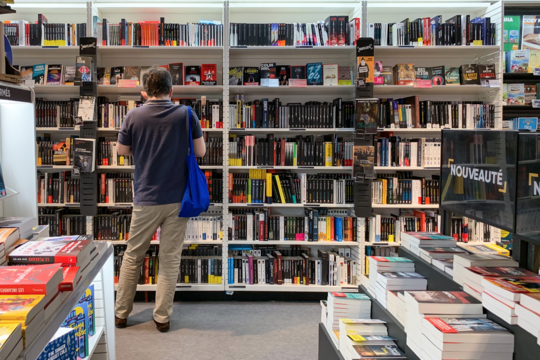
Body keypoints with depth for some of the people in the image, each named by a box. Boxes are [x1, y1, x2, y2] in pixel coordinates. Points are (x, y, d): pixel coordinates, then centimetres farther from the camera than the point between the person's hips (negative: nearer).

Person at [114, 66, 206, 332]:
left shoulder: (134, 116, -6)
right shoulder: (186, 114, -6)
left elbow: (122, 150, 6)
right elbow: (200, 151, -1)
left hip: (146, 199, 0)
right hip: (178, 199, 0)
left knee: (132, 257, 15)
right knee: (170, 259, 8)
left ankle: (121, 313, 24)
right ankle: (162, 317, 14)